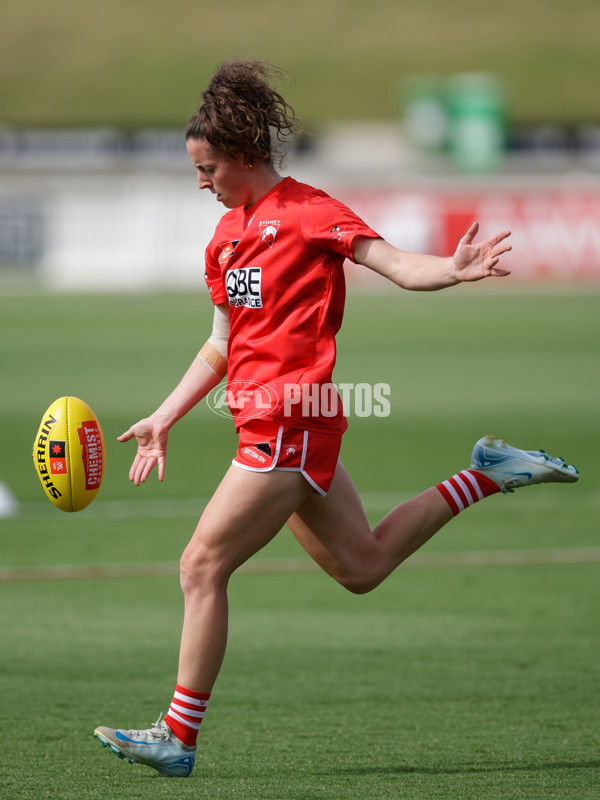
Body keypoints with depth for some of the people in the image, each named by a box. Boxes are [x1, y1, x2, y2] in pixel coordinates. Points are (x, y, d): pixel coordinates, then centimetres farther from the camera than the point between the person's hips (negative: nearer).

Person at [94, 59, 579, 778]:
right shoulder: (227, 234, 18)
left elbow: (397, 265, -14)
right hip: (271, 423, 9)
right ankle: (486, 475, 25)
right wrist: (164, 417, 20)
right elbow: (222, 346, 25)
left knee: (202, 567, -9)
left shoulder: (306, 211, -6)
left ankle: (178, 738, -3)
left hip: (290, 421, -9)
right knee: (361, 567, 15)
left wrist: (454, 270, -34)